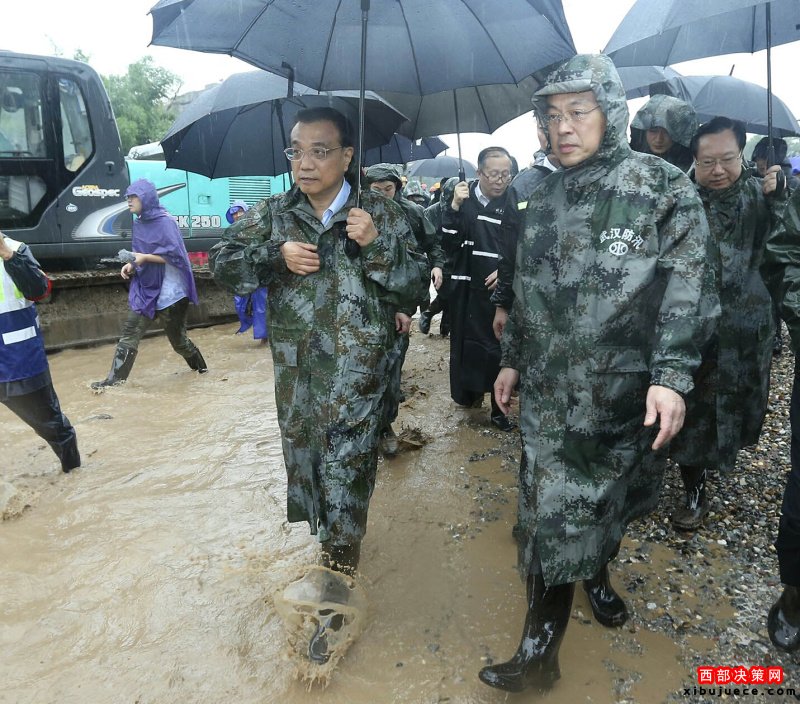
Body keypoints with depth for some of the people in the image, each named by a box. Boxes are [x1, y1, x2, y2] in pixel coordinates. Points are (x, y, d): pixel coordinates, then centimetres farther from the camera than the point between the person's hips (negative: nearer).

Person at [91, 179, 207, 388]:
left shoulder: (165, 222, -13)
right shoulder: (139, 223, 9)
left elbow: (175, 255, -18)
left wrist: (145, 257, -21)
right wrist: (131, 265, -2)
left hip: (169, 291, -6)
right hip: (146, 289, 7)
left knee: (177, 338, 8)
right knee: (130, 332, -5)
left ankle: (200, 366, 32)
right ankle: (115, 378, -3)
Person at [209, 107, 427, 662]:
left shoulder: (381, 214, -2)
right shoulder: (274, 213, 6)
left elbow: (415, 291, -5)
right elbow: (224, 263, 5)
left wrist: (377, 246, -20)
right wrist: (277, 255, -11)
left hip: (356, 373, -4)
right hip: (295, 371, 4)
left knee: (345, 477, -1)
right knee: (305, 460, 17)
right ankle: (331, 538, 44)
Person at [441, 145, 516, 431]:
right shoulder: (464, 199, 0)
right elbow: (449, 243, -7)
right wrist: (455, 207, -15)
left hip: (502, 289, -1)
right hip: (468, 291, 1)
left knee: (500, 348, 3)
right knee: (468, 344, 10)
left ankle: (499, 407, 15)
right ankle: (470, 392, 32)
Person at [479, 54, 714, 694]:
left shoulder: (664, 188, -4)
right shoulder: (546, 198, 10)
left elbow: (686, 290, -10)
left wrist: (671, 376, -19)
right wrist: (513, 359, 16)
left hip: (627, 392, -2)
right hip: (550, 391, 3)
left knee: (612, 498, 16)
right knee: (553, 516, 3)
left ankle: (597, 571, 47)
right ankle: (540, 652, 17)